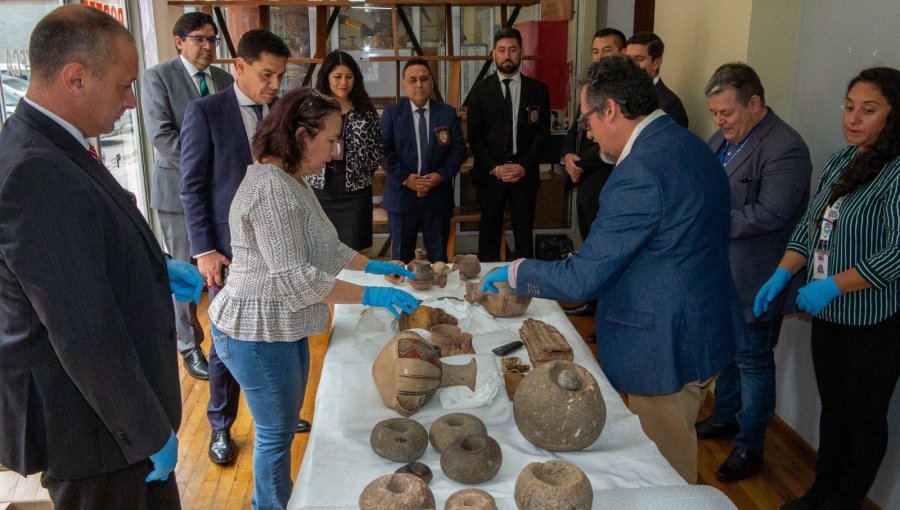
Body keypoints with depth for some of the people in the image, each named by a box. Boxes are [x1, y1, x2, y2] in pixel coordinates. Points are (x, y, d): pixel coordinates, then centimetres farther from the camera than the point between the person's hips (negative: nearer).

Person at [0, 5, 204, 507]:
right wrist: (151, 433, -20)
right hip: (93, 425, -9)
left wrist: (156, 266, 1)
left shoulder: (52, 148, 2)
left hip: (116, 395, 9)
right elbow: (85, 333, -29)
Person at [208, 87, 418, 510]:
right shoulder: (271, 187, -24)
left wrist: (373, 266, 10)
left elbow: (324, 249, 17)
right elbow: (294, 278, -28)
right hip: (258, 333, -10)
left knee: (283, 426, 22)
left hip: (283, 328, 10)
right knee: (276, 434, 7)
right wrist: (370, 296, -23)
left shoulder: (292, 180, 10)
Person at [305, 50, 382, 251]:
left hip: (355, 191, 0)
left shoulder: (366, 111, 4)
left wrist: (362, 173, 2)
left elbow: (377, 149, 10)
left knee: (353, 253, 2)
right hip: (320, 189, 0)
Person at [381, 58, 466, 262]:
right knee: (402, 255, 10)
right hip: (401, 194, -1)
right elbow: (384, 150, -5)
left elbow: (458, 149, 2)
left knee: (438, 255, 11)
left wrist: (441, 175, -13)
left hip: (438, 194, 1)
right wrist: (405, 178, -15)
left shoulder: (448, 112, 6)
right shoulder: (392, 113, 2)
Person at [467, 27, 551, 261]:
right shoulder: (480, 90, 4)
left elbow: (543, 133, 4)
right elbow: (474, 135, 1)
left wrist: (525, 166, -8)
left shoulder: (538, 90, 7)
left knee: (524, 235, 4)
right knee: (489, 234, 6)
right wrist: (494, 168, -9)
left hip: (525, 174, 1)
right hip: (489, 174, 0)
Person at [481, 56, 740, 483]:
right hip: (704, 331, 9)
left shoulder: (639, 171, -25)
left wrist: (514, 272, -8)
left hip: (665, 348, -9)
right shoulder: (691, 146, 5)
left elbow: (581, 279, -23)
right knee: (675, 463, 25)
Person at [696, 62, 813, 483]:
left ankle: (750, 446, 20)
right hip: (719, 273, 9)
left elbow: (771, 213, -26)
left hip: (753, 281, -8)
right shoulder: (722, 139, 9)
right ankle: (726, 417, 41)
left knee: (752, 358, 4)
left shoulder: (785, 148, -19)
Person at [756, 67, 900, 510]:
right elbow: (808, 227, 10)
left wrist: (832, 285, -24)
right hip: (827, 314, 7)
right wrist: (781, 276, -2)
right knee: (832, 406, 20)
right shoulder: (839, 161, 6)